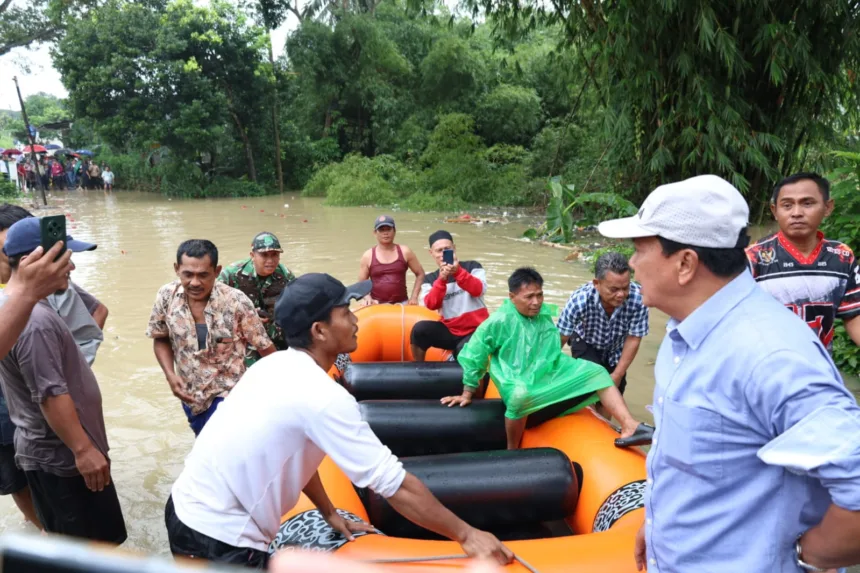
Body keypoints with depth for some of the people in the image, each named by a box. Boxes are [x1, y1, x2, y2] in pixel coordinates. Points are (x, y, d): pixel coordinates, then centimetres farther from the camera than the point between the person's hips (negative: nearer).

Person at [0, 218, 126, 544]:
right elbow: (51, 396, -28)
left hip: (45, 451, 10)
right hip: (62, 456, -10)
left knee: (58, 538, 24)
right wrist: (83, 449, -23)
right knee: (98, 545, 3)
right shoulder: (35, 320, -26)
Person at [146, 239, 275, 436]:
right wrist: (170, 375, -12)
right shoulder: (166, 296, -14)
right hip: (190, 395, 5)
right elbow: (161, 339, 3)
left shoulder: (236, 302, -24)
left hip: (226, 394, -4)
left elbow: (264, 347, -13)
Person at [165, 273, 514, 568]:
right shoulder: (322, 396, -25)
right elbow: (397, 486, -23)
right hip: (218, 537, -8)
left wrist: (330, 515, 19)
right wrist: (466, 534, -13)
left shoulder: (278, 366, 1)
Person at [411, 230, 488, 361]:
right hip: (450, 331, 3)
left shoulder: (472, 267, 1)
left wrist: (458, 272, -32)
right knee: (419, 329, -23)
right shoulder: (430, 279, 6)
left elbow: (478, 290, -18)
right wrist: (441, 280, -27)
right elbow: (431, 305, -13)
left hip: (476, 330, -3)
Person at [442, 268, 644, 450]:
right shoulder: (499, 321, -13)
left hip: (552, 375, 6)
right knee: (522, 395, -41)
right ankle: (512, 451, -19)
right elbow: (472, 357, -5)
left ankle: (628, 427, -23)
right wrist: (468, 393, -1)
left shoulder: (545, 313, 7)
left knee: (596, 372, -11)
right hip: (522, 386, -6)